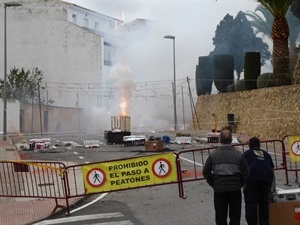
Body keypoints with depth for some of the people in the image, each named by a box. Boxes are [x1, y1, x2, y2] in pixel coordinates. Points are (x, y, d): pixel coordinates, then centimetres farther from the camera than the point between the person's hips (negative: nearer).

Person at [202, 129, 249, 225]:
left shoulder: (213, 154, -1)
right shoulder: (238, 154, -1)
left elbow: (205, 172, 1)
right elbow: (246, 172, 0)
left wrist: (213, 184, 10)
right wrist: (239, 184, 11)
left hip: (219, 189, 0)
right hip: (235, 189, 0)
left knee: (220, 216, 10)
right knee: (235, 217, 11)